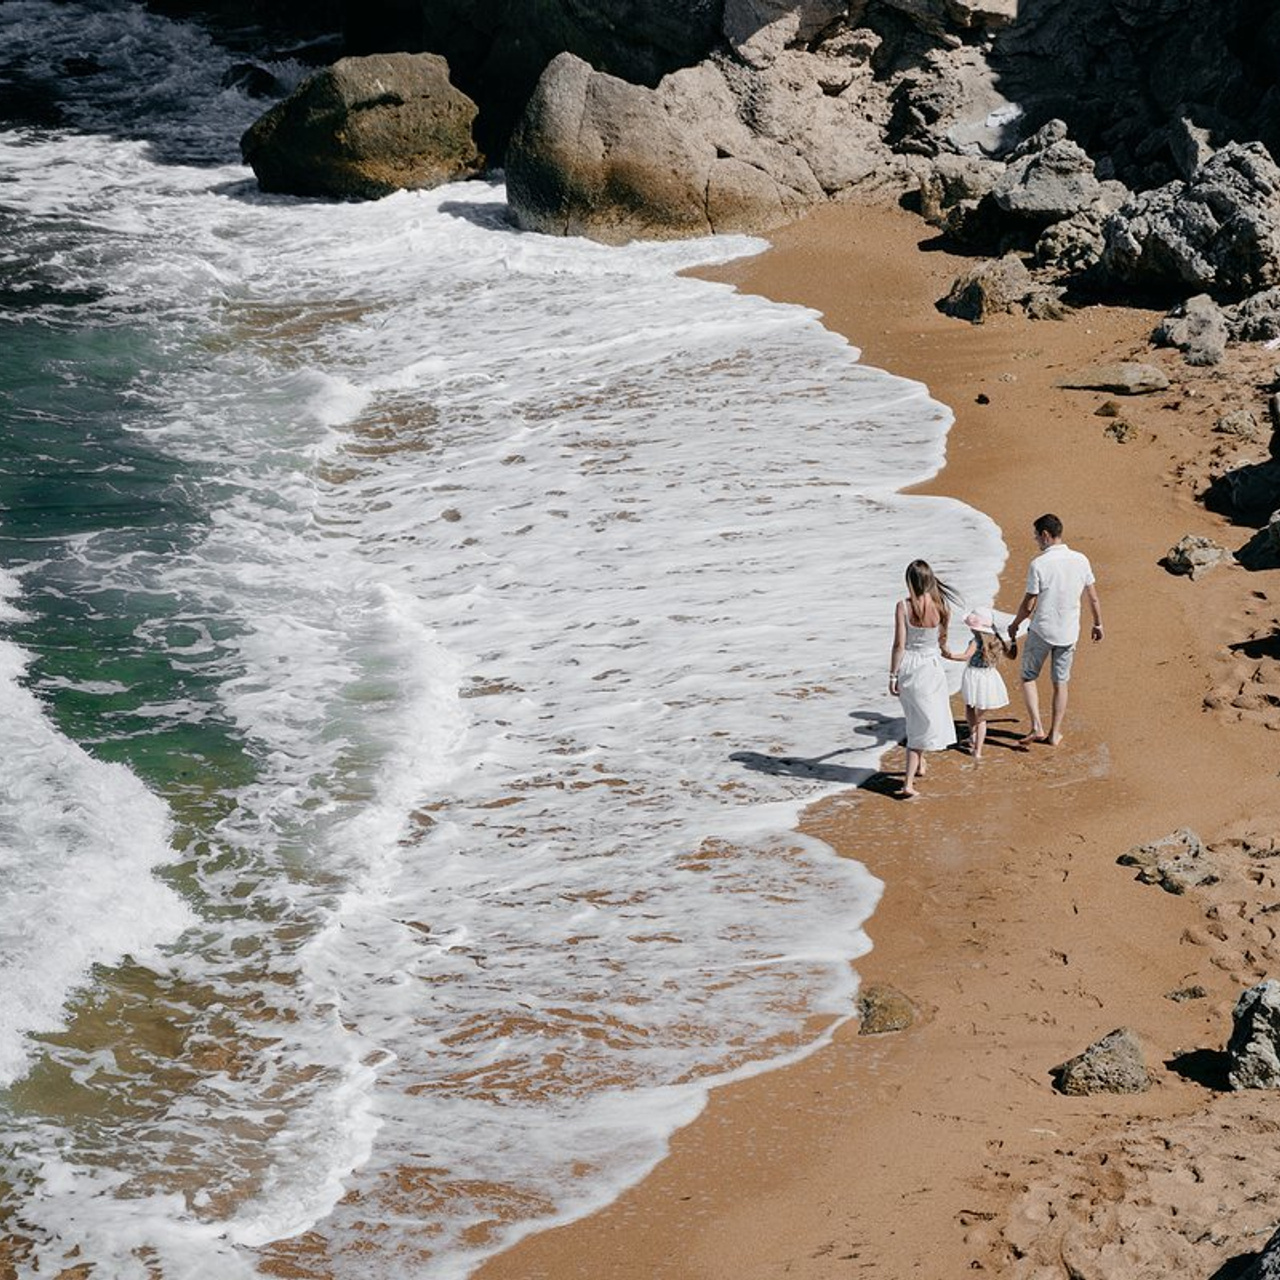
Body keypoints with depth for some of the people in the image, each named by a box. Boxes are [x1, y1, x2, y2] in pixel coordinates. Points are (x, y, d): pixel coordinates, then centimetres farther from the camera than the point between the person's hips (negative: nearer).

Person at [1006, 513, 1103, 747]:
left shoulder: (1039, 564, -17)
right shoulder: (1080, 560, -4)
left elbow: (1029, 605, -12)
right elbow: (1093, 598, 4)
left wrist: (1014, 624, 6)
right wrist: (1098, 624, 19)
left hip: (1041, 630, -4)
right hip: (1068, 632, 4)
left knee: (1028, 677, 15)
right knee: (1060, 683, 16)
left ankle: (1037, 727, 3)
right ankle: (1055, 733, 21)